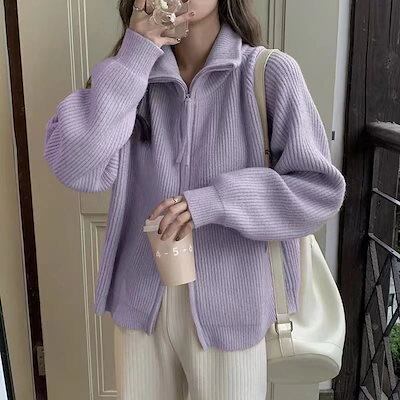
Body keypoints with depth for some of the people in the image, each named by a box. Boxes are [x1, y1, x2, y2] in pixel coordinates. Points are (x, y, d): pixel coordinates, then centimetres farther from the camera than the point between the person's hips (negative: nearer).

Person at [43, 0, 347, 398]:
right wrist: (132, 57, -16)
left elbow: (321, 189, -10)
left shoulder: (270, 71, -10)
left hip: (231, 304, -3)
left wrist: (216, 201, -22)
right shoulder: (133, 74, 1)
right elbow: (75, 167, -13)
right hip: (143, 300, 3)